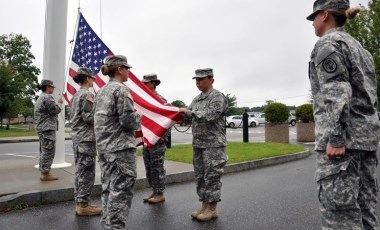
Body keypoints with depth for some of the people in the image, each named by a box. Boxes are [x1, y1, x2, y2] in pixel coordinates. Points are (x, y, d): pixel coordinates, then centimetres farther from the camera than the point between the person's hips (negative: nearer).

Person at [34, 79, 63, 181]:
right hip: (48, 128, -11)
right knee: (48, 151, -7)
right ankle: (46, 173, -4)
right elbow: (55, 111, -15)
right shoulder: (48, 97, -14)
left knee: (44, 151, 14)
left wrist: (56, 103, 13)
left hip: (41, 127, 11)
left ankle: (43, 172, 19)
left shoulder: (40, 97, 19)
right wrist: (59, 103, 1)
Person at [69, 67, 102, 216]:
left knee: (79, 172, 13)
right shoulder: (87, 94, -11)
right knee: (86, 173, -3)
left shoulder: (75, 96, 17)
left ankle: (79, 203, 21)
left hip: (77, 138, 9)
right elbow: (89, 117, -18)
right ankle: (83, 205, 3)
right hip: (87, 138, -9)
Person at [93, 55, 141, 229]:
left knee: (108, 187, 15)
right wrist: (138, 118, 2)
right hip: (120, 147, -9)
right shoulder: (121, 90, -12)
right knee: (121, 189, -2)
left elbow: (98, 118, 17)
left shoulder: (101, 91, 14)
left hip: (103, 146, 9)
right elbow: (128, 120, -19)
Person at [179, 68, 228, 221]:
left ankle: (212, 209, 10)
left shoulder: (218, 97, -7)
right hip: (198, 144, 8)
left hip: (213, 144, -7)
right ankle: (205, 205, 23)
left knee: (212, 176, -1)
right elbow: (189, 116, 13)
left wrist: (189, 111, -16)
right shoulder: (197, 99, 16)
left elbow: (209, 116, -20)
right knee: (200, 176, 12)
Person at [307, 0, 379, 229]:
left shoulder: (328, 43, -6)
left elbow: (337, 93, -18)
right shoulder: (358, 47, 23)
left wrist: (335, 138, -21)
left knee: (339, 206, -7)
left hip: (344, 134, -10)